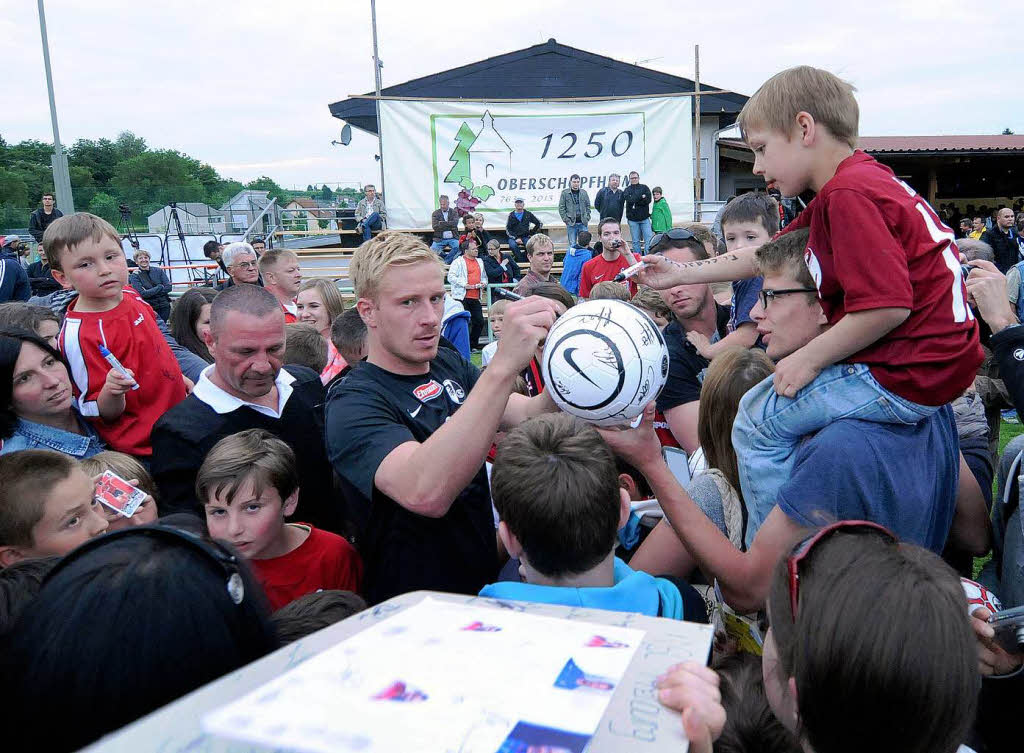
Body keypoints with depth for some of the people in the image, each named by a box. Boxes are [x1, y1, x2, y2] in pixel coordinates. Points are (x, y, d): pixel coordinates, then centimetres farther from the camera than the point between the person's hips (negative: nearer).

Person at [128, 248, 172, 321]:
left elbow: (168, 287, 0)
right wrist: (160, 287, -9)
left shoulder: (158, 271, 8)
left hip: (164, 307, 2)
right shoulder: (134, 276, 0)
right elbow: (142, 294, -12)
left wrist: (150, 292, -9)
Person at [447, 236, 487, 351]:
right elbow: (451, 277, -11)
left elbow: (484, 276, 31)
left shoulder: (480, 261, 20)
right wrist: (464, 285, -15)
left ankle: (473, 344, 17)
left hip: (475, 297, 7)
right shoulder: (458, 262, -3)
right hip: (462, 297, -7)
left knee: (479, 321, 5)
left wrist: (483, 283, 9)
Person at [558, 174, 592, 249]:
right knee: (572, 245, 1)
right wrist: (566, 219, -8)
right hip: (571, 223, -2)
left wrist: (587, 218, 2)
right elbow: (561, 208, -1)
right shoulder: (565, 193, 0)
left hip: (583, 223, 2)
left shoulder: (584, 192, 9)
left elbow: (588, 206, 14)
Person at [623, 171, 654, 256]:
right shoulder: (627, 190, 8)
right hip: (632, 219, 0)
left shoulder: (644, 188, 9)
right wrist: (641, 197, -8)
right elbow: (629, 200, -12)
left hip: (644, 218, 0)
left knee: (649, 240, -7)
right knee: (635, 241, 3)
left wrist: (635, 202, -9)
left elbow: (648, 200, -6)